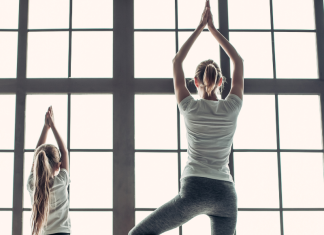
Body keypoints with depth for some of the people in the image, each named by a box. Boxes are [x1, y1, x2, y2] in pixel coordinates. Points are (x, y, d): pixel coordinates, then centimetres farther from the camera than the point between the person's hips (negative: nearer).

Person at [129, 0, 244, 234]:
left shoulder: (190, 107, -1)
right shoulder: (232, 108, 3)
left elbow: (177, 62, 12)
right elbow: (239, 61, 16)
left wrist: (200, 27, 16)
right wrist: (213, 28, 18)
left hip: (194, 191, -3)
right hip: (226, 195, 3)